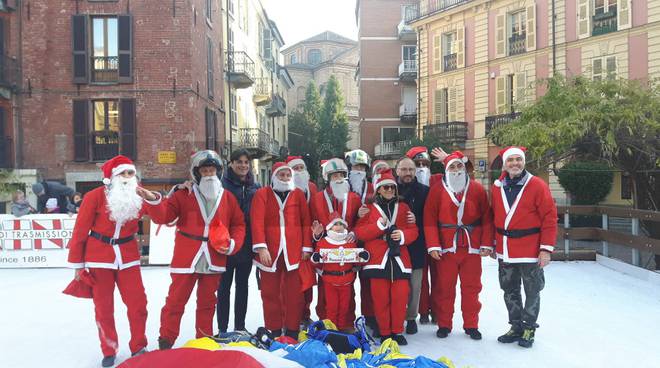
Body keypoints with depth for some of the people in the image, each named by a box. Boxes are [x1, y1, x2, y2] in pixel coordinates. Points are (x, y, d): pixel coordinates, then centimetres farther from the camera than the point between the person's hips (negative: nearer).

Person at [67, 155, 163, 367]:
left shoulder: (138, 196, -2)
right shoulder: (95, 196, -12)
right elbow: (80, 230, -8)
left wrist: (152, 198, -29)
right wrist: (77, 263, -5)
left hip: (128, 257, 3)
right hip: (99, 257, -3)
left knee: (138, 303, 3)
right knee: (103, 307, 7)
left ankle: (138, 348, 21)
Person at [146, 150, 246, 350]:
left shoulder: (228, 198, 5)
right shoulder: (183, 195, -2)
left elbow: (238, 224, 9)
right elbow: (162, 216, -9)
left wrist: (233, 244, -6)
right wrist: (154, 202, -28)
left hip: (213, 261, 2)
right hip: (186, 259, -2)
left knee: (207, 303, 16)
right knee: (175, 302, 4)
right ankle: (165, 343, 18)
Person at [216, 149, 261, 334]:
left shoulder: (255, 187, 7)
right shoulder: (223, 185, -7)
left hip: (247, 243, 5)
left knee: (242, 284, 13)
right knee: (225, 285, 5)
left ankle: (240, 327, 24)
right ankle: (222, 328, 14)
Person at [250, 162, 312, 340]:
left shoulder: (298, 194, 10)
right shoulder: (262, 194, 4)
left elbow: (306, 222, 7)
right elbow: (257, 222, -6)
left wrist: (307, 247, 1)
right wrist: (261, 247, -15)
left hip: (294, 251, 1)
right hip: (270, 252, -1)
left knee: (294, 293, 4)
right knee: (270, 292, 7)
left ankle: (292, 331, 16)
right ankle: (274, 331, 18)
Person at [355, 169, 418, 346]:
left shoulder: (403, 208, 13)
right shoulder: (370, 209, 7)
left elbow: (413, 230, 10)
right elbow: (359, 232, 0)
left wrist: (403, 235, -11)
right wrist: (379, 225, -13)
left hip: (399, 259, 2)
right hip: (378, 259, -1)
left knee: (400, 297, 0)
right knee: (381, 298, 2)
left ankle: (397, 331, 16)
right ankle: (384, 333, 16)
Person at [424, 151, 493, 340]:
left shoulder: (477, 189, 4)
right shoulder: (437, 190, 1)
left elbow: (487, 218, 4)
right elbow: (429, 220, -2)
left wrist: (486, 244, -2)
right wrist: (433, 245, -9)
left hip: (472, 247, 1)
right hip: (446, 248, -1)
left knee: (471, 288, 7)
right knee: (444, 288, 5)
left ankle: (471, 325, 20)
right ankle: (444, 325, 18)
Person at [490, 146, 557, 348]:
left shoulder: (537, 186, -10)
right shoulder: (497, 187, 4)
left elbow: (550, 217, -12)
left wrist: (546, 248, -15)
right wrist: (493, 243, 12)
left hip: (530, 251, -5)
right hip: (505, 252, 5)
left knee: (532, 292, 8)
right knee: (510, 291, 15)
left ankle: (529, 328, 24)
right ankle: (516, 327, 30)